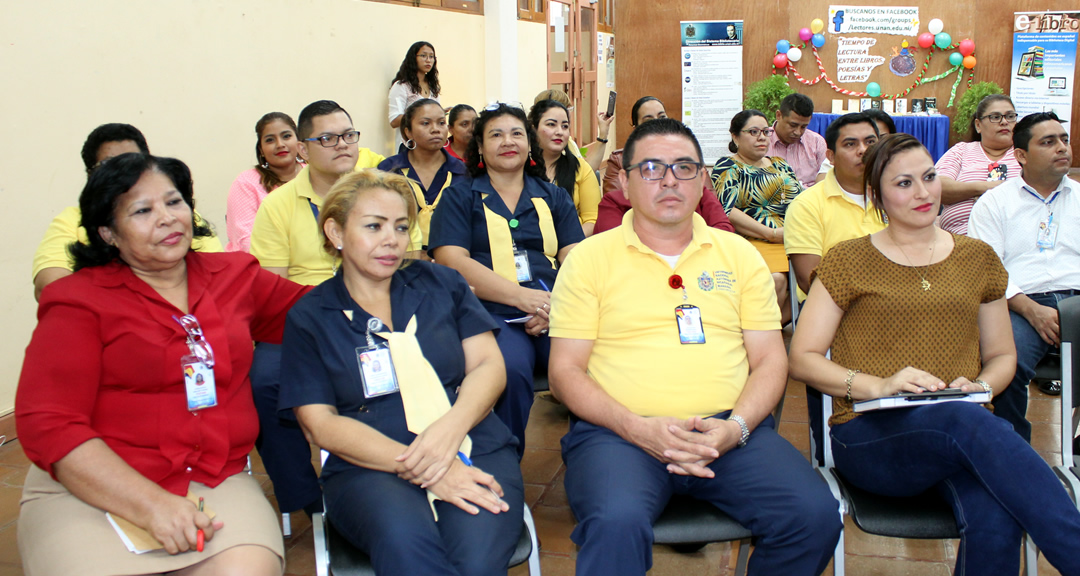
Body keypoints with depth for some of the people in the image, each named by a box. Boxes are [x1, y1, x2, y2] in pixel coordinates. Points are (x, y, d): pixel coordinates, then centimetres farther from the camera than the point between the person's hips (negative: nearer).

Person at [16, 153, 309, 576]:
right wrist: (150, 505, -19)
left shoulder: (236, 275, 13)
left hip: (216, 484, 2)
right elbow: (48, 425, -8)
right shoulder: (79, 300, 1)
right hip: (92, 489, -1)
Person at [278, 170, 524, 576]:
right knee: (404, 541, -36)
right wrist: (414, 467, -15)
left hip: (474, 452, 1)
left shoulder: (441, 284, 15)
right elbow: (321, 424, 0)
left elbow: (489, 366, 8)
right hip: (370, 468, -1)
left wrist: (450, 428, -15)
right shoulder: (308, 318, 9)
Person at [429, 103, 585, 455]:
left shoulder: (554, 197, 24)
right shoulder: (459, 197, 15)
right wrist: (522, 296, -13)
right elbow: (451, 261, 0)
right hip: (493, 314, -2)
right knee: (510, 369, -36)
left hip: (555, 313, 3)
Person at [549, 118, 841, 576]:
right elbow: (564, 372, 3)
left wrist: (736, 427, -8)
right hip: (618, 431, -3)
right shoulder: (590, 258, 7)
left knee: (815, 516, -20)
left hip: (728, 429, 4)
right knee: (616, 524, -35)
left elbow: (770, 360, 13)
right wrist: (638, 428, -13)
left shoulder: (739, 254, 15)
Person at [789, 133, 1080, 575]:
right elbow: (802, 359, 4)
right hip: (870, 436, -2)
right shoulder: (848, 261, 7)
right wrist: (879, 385, -13)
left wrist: (981, 386, -1)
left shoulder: (978, 258, 17)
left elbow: (1002, 356, 24)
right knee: (966, 420, -38)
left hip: (967, 426, 3)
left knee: (995, 518, -34)